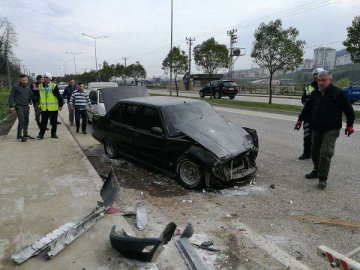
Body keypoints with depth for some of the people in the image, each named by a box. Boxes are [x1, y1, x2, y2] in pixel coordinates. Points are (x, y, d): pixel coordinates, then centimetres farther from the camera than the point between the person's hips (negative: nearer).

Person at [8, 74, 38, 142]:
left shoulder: (28, 88, 12)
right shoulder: (15, 87, -2)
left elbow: (32, 97, 18)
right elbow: (11, 97, -2)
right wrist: (11, 106, -9)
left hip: (26, 107, 5)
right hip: (19, 106, -5)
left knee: (26, 121, 9)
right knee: (21, 121, -13)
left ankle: (25, 134, 21)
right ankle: (19, 136, -6)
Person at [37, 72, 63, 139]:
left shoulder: (54, 86, -8)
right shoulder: (40, 86, 5)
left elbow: (59, 96, -7)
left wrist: (60, 105, -8)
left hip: (53, 108, -2)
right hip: (44, 108, 3)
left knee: (54, 122, 8)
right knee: (43, 122, 7)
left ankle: (53, 134, 21)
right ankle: (41, 134, 14)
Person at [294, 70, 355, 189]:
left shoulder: (339, 93, -8)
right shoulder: (315, 93, 9)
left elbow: (349, 110, -4)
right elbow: (307, 108, 19)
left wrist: (349, 125, -1)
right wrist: (300, 120, 21)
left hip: (331, 130, -6)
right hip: (316, 129, 6)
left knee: (325, 153, -14)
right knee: (315, 152, 14)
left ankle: (323, 178, -8)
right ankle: (317, 171, 34)